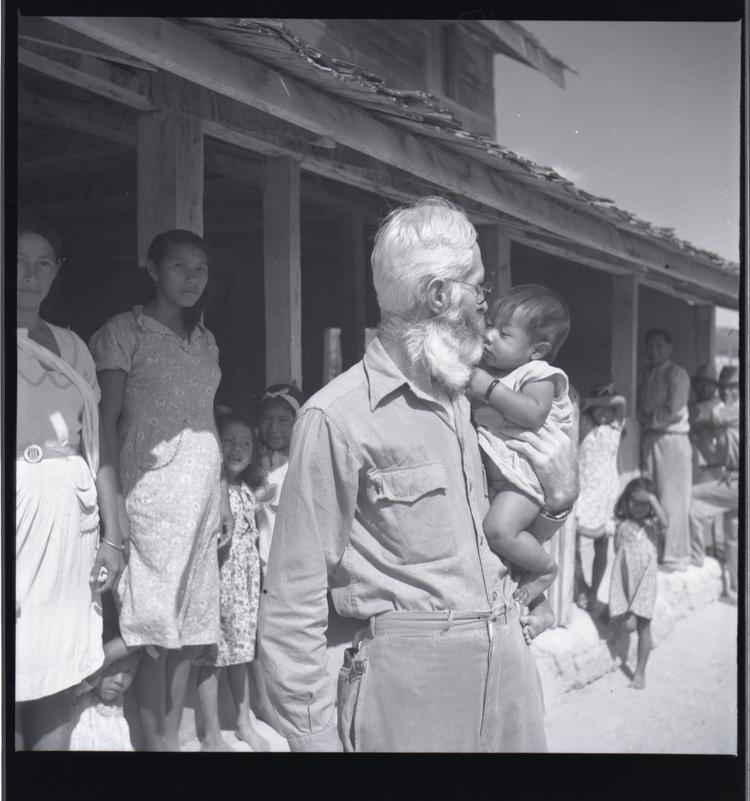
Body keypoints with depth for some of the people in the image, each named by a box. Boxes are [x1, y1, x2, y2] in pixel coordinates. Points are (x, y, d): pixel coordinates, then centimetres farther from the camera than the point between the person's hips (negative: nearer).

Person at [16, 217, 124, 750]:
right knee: (14, 683, -2)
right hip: (20, 514, -4)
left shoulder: (71, 346, 13)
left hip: (72, 521, 4)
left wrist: (113, 536, 8)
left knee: (59, 684, 8)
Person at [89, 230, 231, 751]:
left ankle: (173, 737, 16)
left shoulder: (204, 340, 17)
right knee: (156, 625, -5)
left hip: (202, 489, 6)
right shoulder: (124, 332, -1)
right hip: (153, 486, -6)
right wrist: (116, 500, -15)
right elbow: (107, 422, -5)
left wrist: (221, 497, 13)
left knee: (188, 627, 7)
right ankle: (157, 742, 5)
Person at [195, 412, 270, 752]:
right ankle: (212, 736, 11)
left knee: (241, 650, 16)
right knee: (212, 655, 0)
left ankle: (244, 724, 29)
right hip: (215, 577, -7)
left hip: (246, 581, 7)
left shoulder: (248, 492, 11)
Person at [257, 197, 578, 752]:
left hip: (508, 660, 7)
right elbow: (293, 600, -12)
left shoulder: (467, 401, 11)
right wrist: (315, 734, -13)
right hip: (412, 679, -7)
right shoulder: (337, 418, -13)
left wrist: (558, 499, 2)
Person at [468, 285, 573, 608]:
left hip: (522, 476, -9)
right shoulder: (486, 369, 14)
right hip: (489, 472, 9)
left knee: (499, 529, -24)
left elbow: (533, 415, -26)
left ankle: (544, 568, 4)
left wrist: (489, 388, -24)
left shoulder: (539, 375, -8)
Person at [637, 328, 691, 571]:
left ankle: (675, 556, 3)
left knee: (672, 501, -3)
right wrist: (643, 420, -5)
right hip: (649, 440, 6)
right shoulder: (647, 375, 15)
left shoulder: (677, 374, -4)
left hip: (672, 440, -6)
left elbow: (674, 412, -13)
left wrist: (649, 419, -6)